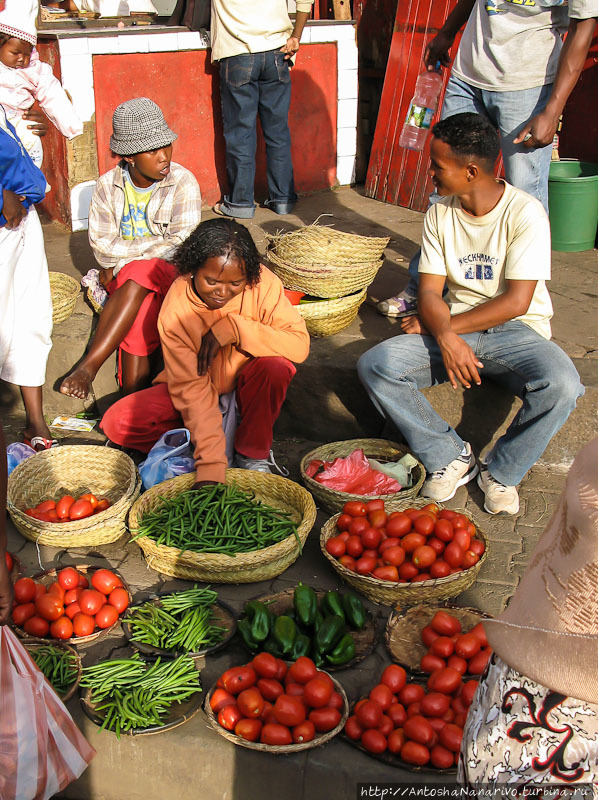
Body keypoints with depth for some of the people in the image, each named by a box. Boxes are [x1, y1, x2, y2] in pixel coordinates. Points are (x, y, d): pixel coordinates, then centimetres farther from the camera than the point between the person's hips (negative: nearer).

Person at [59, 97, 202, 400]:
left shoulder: (183, 184, -7)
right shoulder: (108, 185, 2)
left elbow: (180, 246, -14)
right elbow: (101, 246, -1)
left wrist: (122, 256, -10)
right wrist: (153, 246, -11)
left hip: (171, 275, -3)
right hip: (122, 280, 3)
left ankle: (88, 366, -36)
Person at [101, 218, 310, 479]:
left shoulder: (262, 283, -21)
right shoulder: (175, 311, -23)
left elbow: (300, 345, -28)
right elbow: (192, 389, -27)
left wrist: (234, 328, -35)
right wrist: (211, 467, -36)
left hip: (248, 386, 0)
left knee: (276, 366, -34)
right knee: (117, 423, -20)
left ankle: (253, 452, -11)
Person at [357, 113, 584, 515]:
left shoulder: (525, 213, -13)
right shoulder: (440, 214, 2)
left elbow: (516, 302, -17)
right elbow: (430, 290, -2)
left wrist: (446, 326, -13)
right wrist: (445, 337, -23)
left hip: (517, 331, -4)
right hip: (453, 331, 4)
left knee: (562, 385, -35)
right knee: (375, 365, -20)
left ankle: (502, 471, -8)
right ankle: (452, 456, -6)